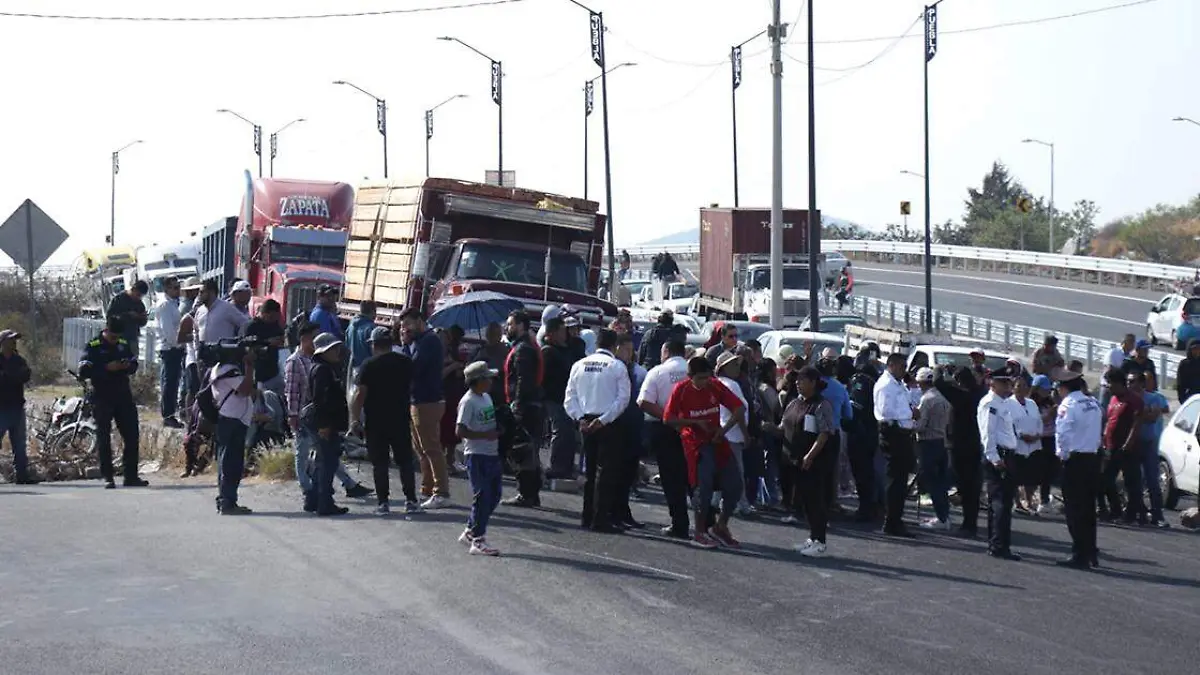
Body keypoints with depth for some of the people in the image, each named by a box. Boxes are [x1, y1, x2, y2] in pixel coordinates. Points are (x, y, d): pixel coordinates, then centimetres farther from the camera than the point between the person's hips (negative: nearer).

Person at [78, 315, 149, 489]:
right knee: (103, 437, -3)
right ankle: (107, 477, 1)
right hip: (102, 398, -5)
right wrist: (106, 368, -22)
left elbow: (134, 362, 24)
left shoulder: (124, 345, 11)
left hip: (123, 396, 5)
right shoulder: (93, 347, -5)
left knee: (131, 435, 4)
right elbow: (83, 371, -13)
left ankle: (131, 476, 11)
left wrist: (129, 365, -1)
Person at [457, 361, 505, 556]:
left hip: (492, 454, 9)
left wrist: (498, 432, 5)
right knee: (482, 496, -6)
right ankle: (478, 541, 0)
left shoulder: (486, 397, 13)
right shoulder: (468, 401, -14)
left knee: (493, 496, 14)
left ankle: (470, 531, 26)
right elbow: (461, 431, -19)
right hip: (476, 455, -9)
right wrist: (485, 435, -22)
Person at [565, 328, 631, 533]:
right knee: (606, 470, -4)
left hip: (586, 422, 5)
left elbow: (570, 397, 6)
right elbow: (623, 398, -13)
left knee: (589, 470, 13)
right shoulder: (617, 366, -5)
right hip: (608, 424, -5)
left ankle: (587, 517, 15)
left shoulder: (579, 365, 9)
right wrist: (604, 419, -13)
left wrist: (580, 418, 0)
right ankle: (600, 519, -8)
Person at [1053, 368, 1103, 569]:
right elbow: (1098, 430, 13)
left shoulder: (1068, 405, -14)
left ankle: (1080, 555, -4)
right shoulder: (1093, 403, 10)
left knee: (1074, 509, -3)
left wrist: (1063, 455, -6)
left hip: (1075, 460, -8)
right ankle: (1091, 552, 20)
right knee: (1088, 508, 15)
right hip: (1093, 458, 8)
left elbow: (1063, 435, -20)